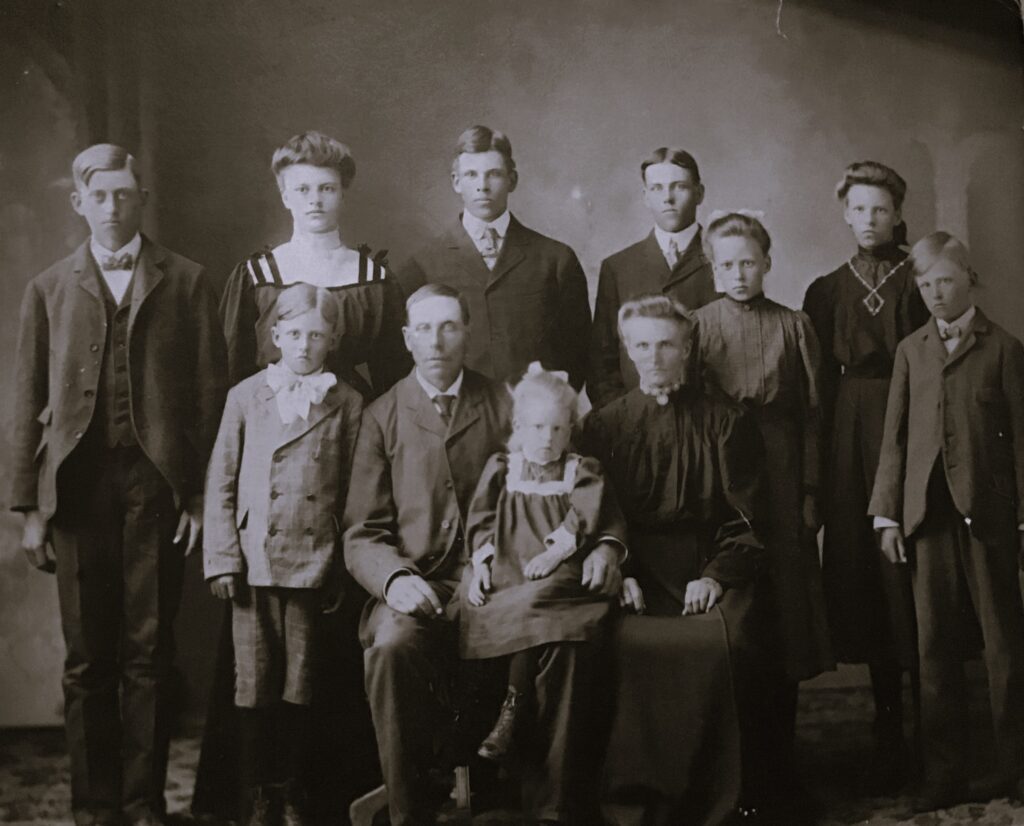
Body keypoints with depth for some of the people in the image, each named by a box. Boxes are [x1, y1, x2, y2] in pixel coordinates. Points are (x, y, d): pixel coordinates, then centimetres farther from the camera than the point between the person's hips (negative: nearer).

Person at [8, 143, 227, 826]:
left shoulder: (186, 281, 9)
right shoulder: (49, 289, 13)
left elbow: (210, 390, 4)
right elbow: (30, 401, 10)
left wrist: (202, 493, -4)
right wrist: (30, 505, 4)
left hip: (158, 481, -1)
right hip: (78, 482, 1)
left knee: (149, 654, 2)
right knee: (88, 658, 3)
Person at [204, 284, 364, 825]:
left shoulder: (347, 405, 4)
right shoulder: (246, 397, 6)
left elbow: (352, 492, 4)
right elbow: (221, 483, 6)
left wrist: (344, 568, -1)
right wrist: (223, 559, -1)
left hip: (313, 565, 0)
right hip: (254, 563, 1)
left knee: (301, 685, 5)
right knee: (255, 684, 4)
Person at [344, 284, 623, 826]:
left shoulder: (506, 406, 12)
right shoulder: (381, 417, 10)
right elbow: (362, 532, 5)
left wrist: (602, 542, -8)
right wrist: (395, 578, -16)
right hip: (419, 585, 0)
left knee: (562, 637, -29)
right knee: (392, 645, -33)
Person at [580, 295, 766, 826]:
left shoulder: (725, 421, 11)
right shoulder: (603, 425, 14)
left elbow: (745, 517, 6)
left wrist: (717, 575, -10)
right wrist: (619, 574, -8)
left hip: (710, 569, 0)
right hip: (636, 569, 1)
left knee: (723, 640, -31)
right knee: (630, 646, -30)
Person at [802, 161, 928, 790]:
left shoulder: (920, 284, 5)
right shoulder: (827, 291, 12)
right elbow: (819, 385, 8)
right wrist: (819, 468, 1)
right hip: (851, 438, 3)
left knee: (912, 569, -6)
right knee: (861, 570, 2)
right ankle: (889, 730, 12)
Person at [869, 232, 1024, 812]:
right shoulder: (911, 350, 13)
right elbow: (896, 437, 10)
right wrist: (888, 514, 4)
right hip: (929, 513, 4)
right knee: (936, 645, 5)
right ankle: (946, 774, 12)